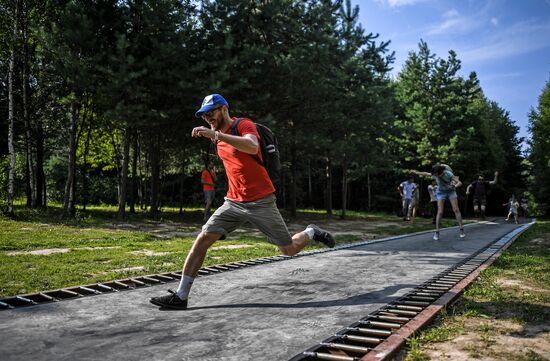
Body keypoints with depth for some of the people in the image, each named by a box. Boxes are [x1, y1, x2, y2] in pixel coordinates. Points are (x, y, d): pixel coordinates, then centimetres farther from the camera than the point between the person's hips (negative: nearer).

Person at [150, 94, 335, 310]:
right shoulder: (219, 136, 11)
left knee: (289, 250, 2)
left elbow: (253, 147, -36)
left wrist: (216, 135, -40)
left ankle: (311, 233, 34)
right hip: (233, 202, 6)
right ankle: (181, 296, -4)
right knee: (202, 239, -9)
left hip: (261, 202, -6)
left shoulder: (244, 125, -12)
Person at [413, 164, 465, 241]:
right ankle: (437, 232, -4)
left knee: (456, 210, -7)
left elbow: (460, 183, -30)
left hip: (451, 191, -1)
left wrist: (454, 186, -51)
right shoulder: (434, 174, -20)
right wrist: (417, 172, 14)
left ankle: (461, 229, 1)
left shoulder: (448, 174, -29)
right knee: (440, 212, -8)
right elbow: (426, 174, 2)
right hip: (441, 192, 1)